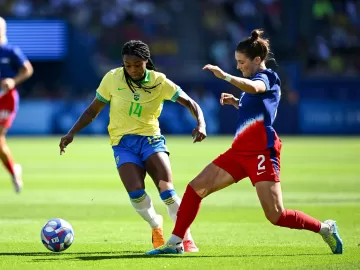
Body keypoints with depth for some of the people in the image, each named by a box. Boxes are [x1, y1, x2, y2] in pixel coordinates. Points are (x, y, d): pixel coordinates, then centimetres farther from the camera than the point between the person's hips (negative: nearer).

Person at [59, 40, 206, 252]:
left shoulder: (159, 82, -4)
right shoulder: (113, 78, -3)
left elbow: (190, 103, -5)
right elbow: (94, 110, 8)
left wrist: (201, 124, -24)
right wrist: (72, 133, 0)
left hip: (150, 138, 0)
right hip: (123, 143, 0)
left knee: (167, 190, -19)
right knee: (136, 193, -23)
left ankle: (187, 238, -6)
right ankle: (156, 226, 7)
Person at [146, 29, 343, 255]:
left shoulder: (266, 77, -8)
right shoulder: (256, 80, 19)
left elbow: (253, 88, -35)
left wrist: (224, 76, -40)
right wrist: (236, 102, 20)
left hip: (261, 152, -9)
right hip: (240, 151, 9)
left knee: (276, 216, -12)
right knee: (196, 188, 1)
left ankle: (325, 228, 7)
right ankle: (175, 243, 6)